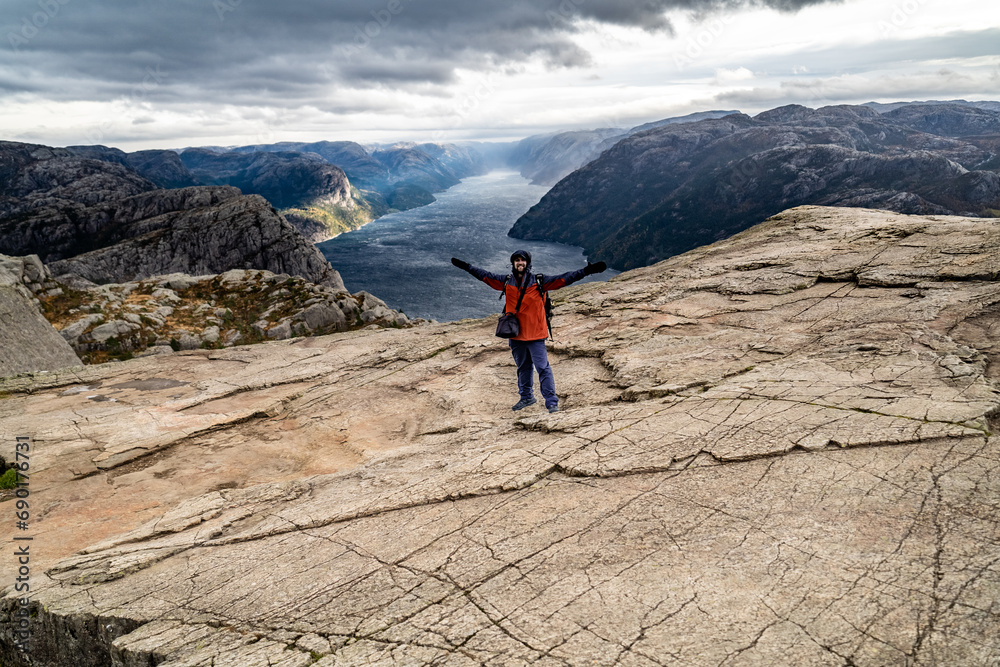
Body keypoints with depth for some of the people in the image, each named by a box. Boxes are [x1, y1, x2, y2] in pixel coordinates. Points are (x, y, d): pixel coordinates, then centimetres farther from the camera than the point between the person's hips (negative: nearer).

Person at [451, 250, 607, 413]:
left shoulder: (539, 282, -6)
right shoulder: (506, 282, 4)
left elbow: (564, 279, -9)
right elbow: (485, 275, 15)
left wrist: (587, 270, -16)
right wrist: (466, 266, 19)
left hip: (535, 334, -4)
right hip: (515, 334, 4)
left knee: (543, 368, -6)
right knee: (523, 367, 19)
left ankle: (552, 402, 0)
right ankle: (526, 397, 35)